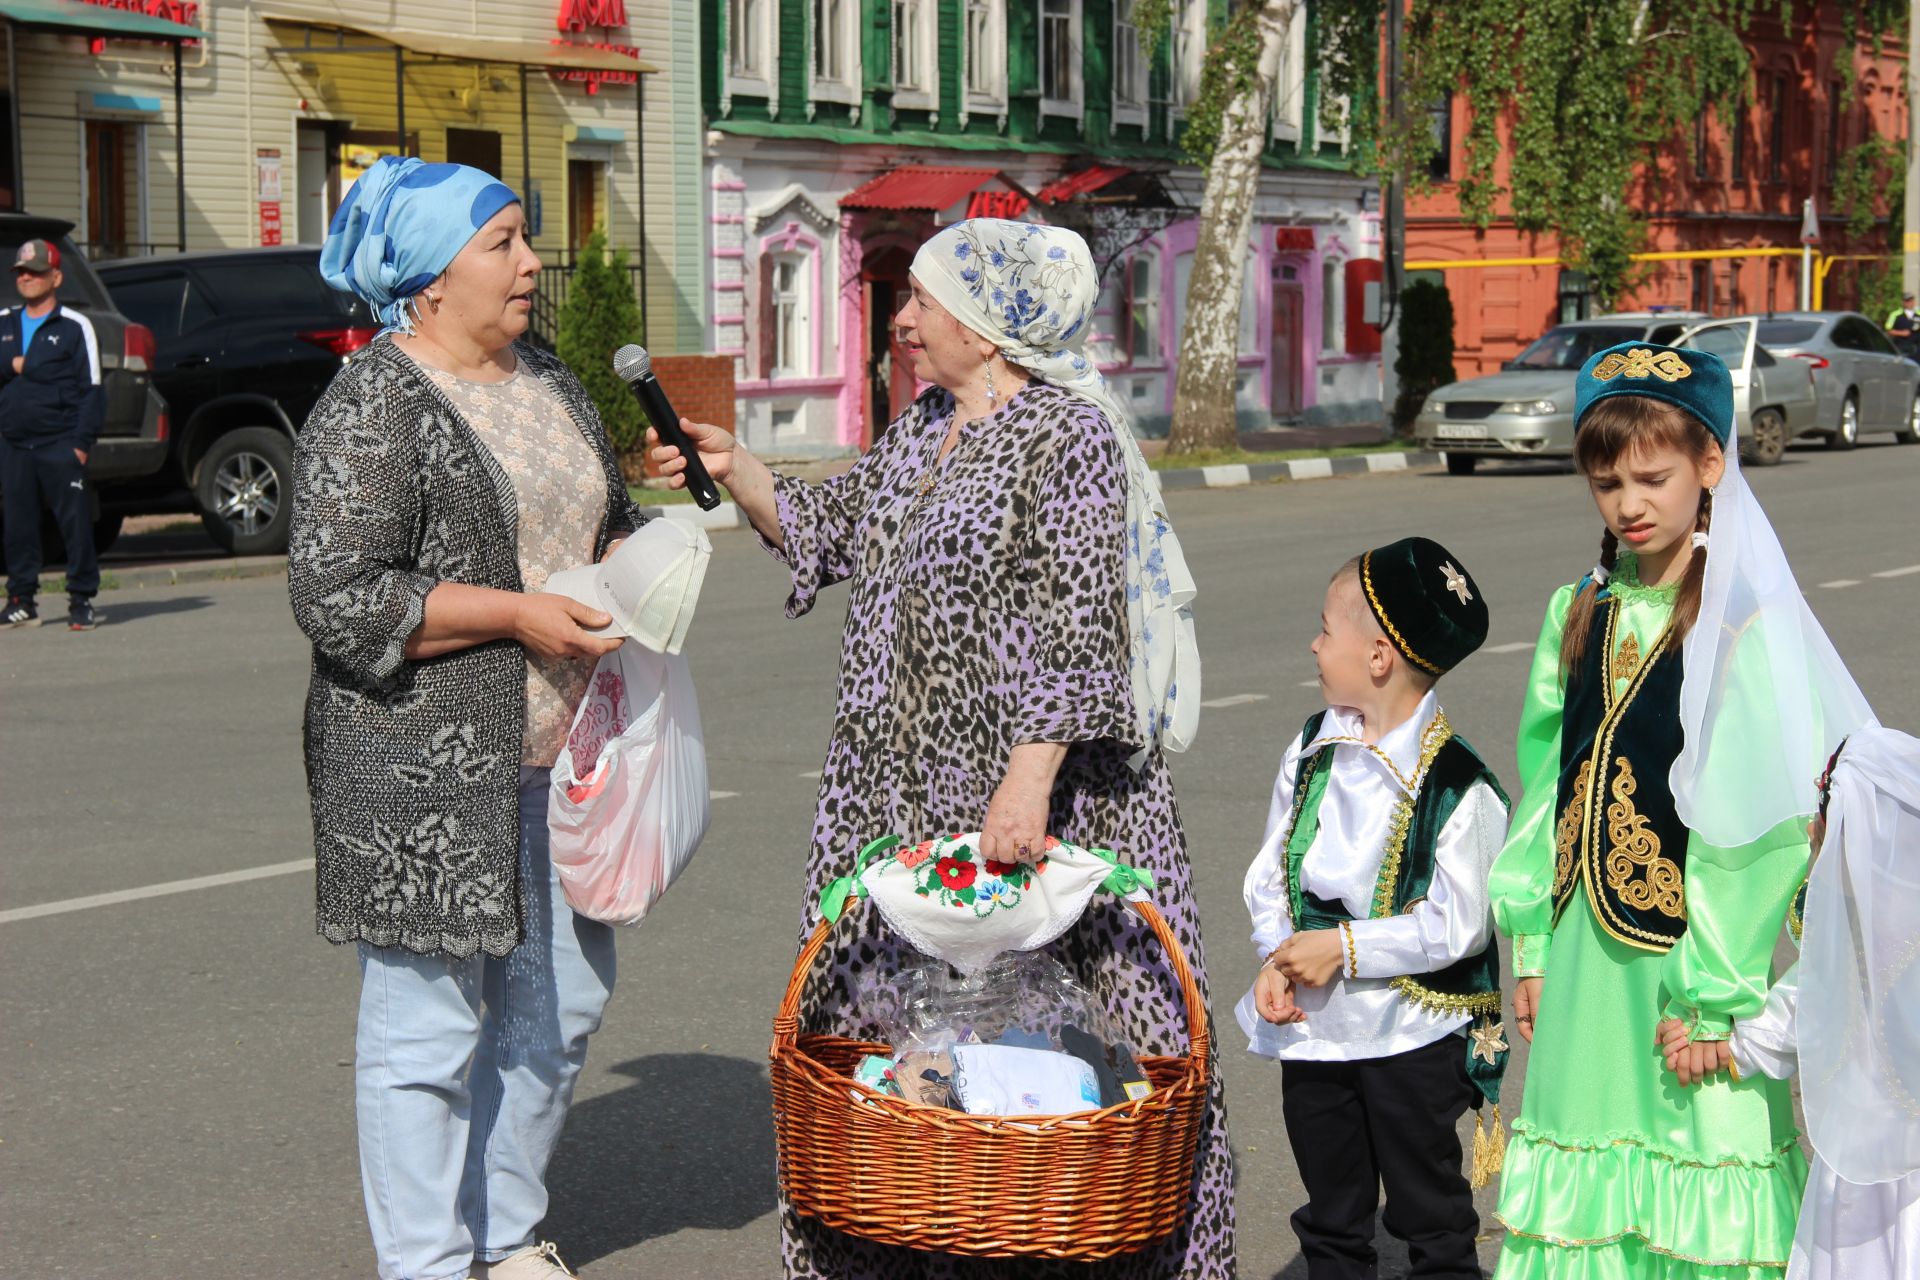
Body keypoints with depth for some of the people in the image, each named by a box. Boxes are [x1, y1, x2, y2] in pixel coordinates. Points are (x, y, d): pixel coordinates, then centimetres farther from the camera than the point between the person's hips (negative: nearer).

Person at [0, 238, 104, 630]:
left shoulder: (75, 326, 1)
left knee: (75, 522, -6)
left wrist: (82, 441, -10)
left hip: (60, 444, -4)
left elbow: (92, 388, -2)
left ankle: (82, 600, -1)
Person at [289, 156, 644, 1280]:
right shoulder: (373, 407, -12)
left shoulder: (548, 382, 13)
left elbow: (611, 513, 27)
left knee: (564, 997, 14)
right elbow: (337, 597, -18)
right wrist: (516, 614, -19)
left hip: (556, 755, 8)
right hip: (428, 769, -8)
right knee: (431, 1023, -1)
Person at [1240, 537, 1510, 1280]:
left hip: (1412, 1036, -6)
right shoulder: (1312, 750, 2)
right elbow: (1268, 873, 6)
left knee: (1431, 1218, 8)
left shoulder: (1458, 786, -16)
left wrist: (1344, 949, -19)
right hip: (1312, 1027, 6)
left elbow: (1459, 925, -18)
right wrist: (1277, 959, -10)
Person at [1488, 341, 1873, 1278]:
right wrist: (1531, 947, 10)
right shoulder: (1579, 614, 7)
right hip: (1586, 952, 6)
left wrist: (1714, 993, -15)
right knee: (1588, 1171, 11)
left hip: (1693, 953, -6)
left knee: (1698, 1193, 1)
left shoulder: (1747, 625, -12)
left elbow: (1755, 824, -15)